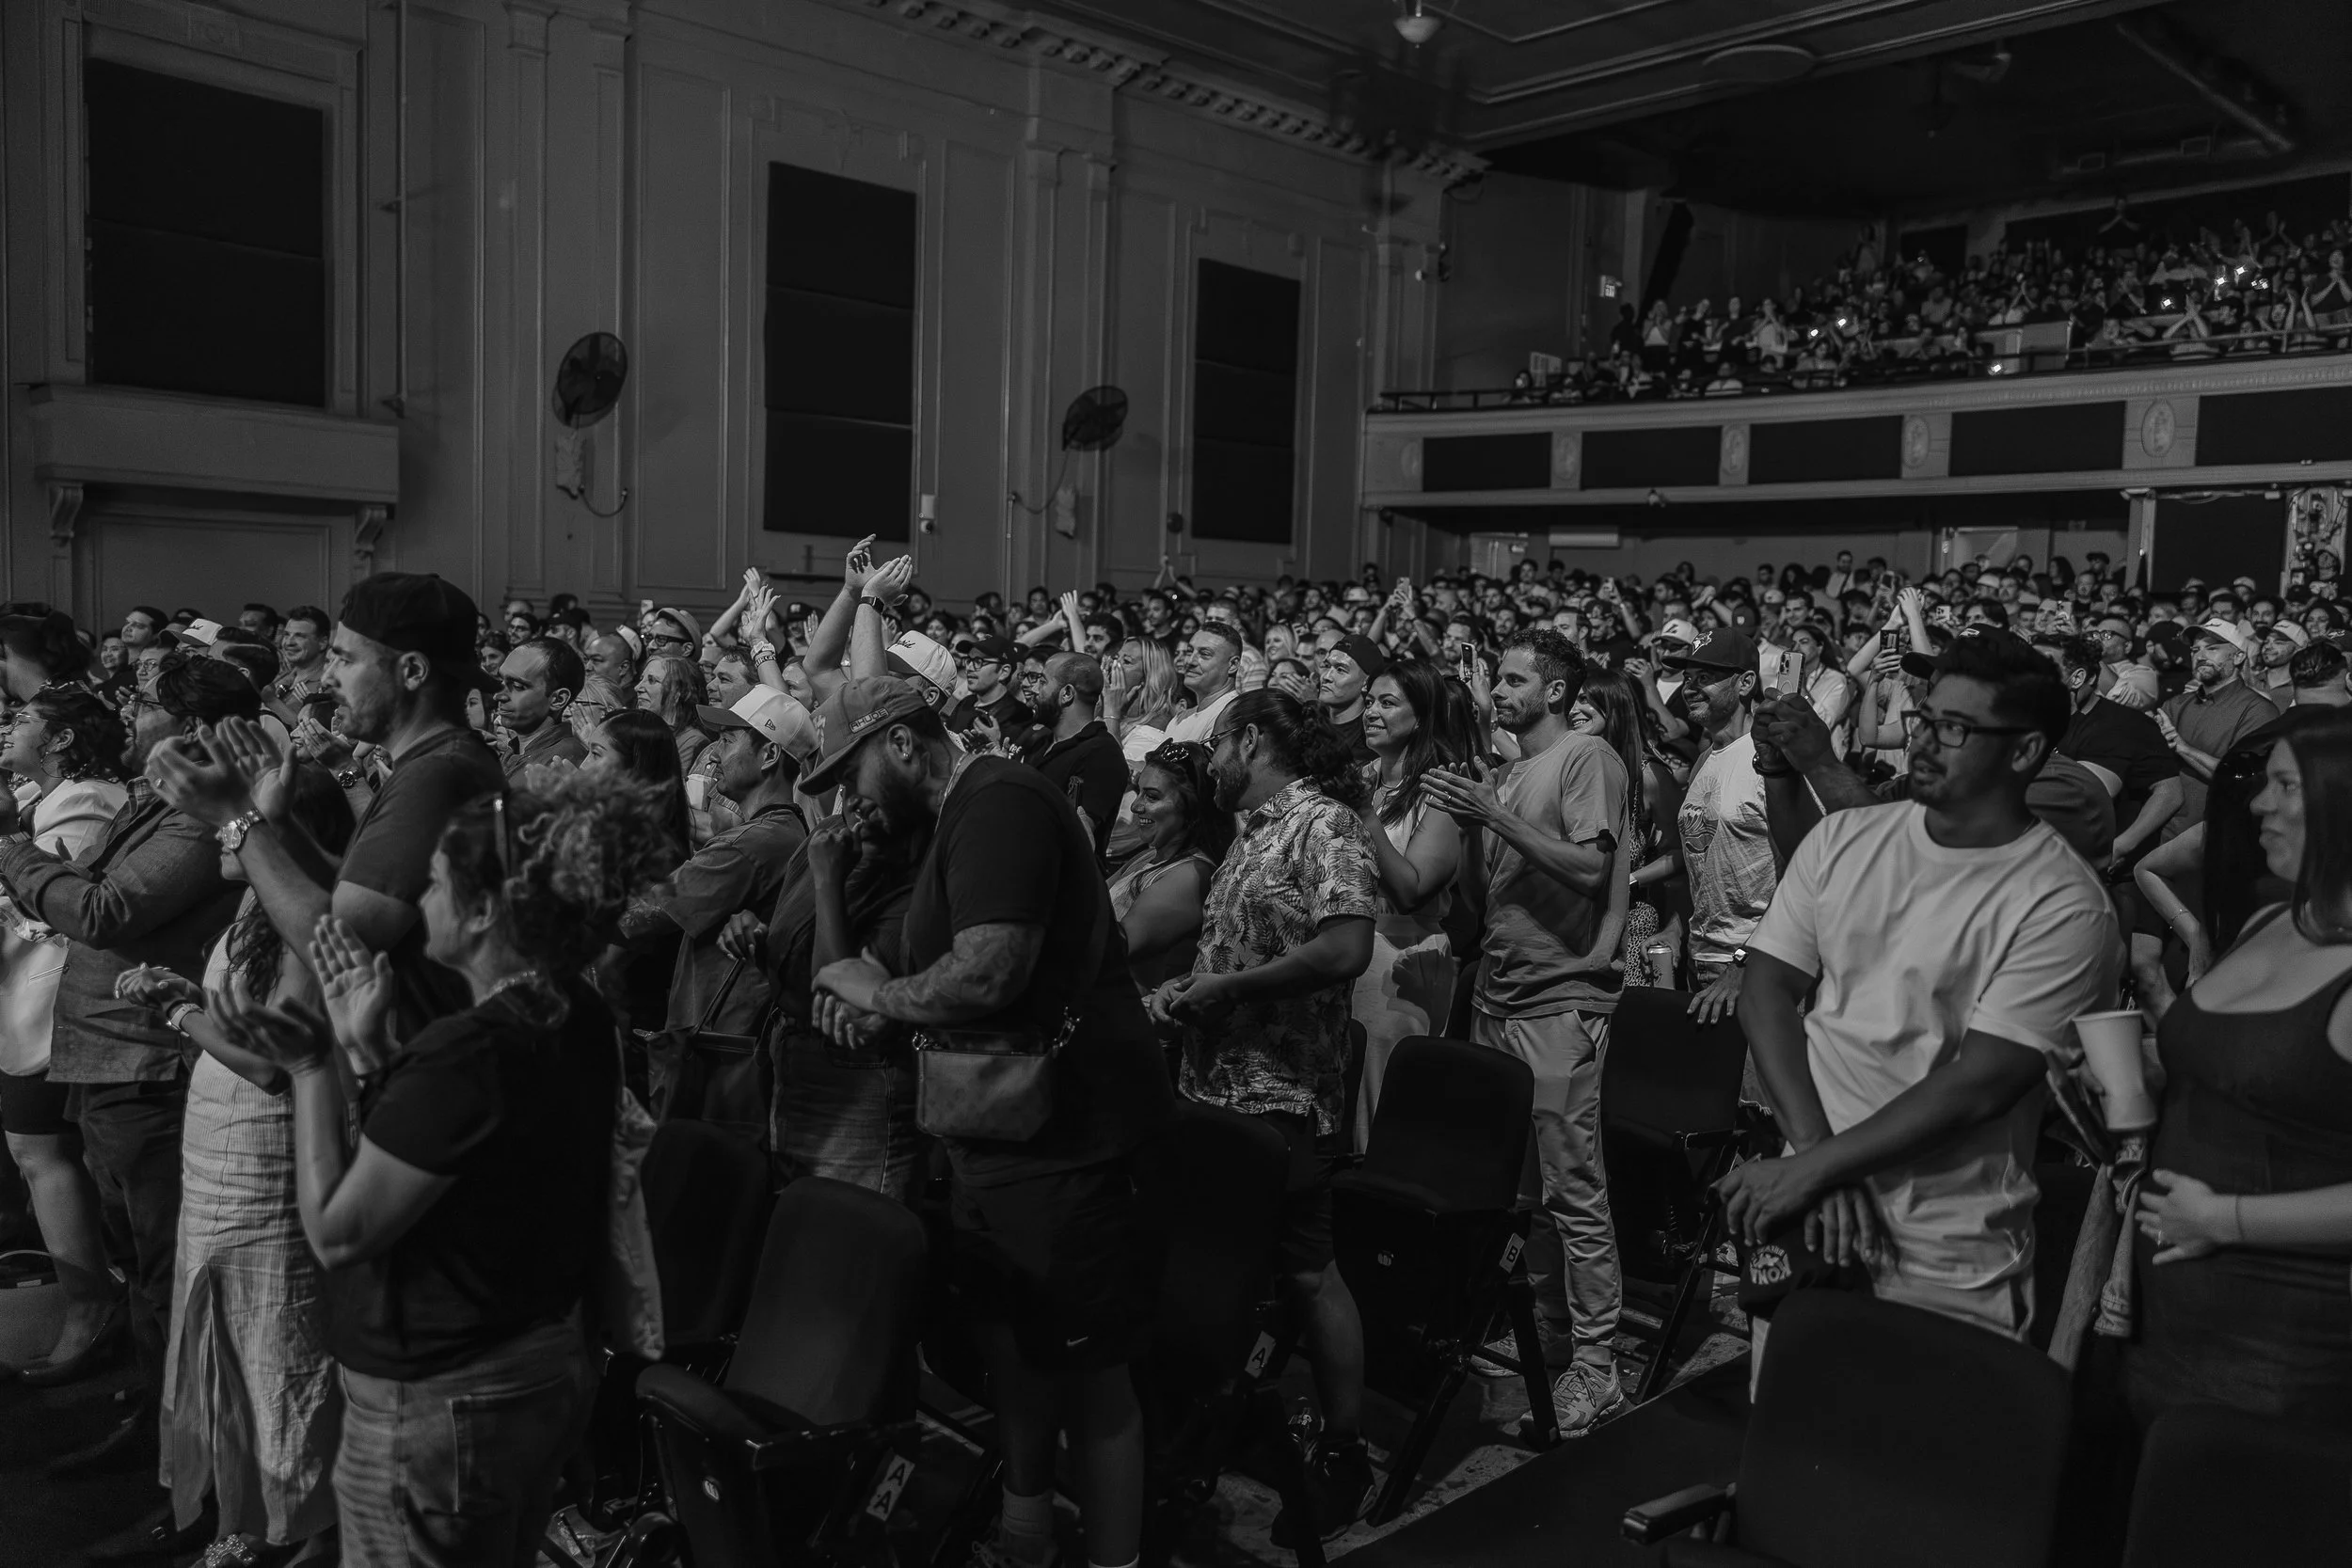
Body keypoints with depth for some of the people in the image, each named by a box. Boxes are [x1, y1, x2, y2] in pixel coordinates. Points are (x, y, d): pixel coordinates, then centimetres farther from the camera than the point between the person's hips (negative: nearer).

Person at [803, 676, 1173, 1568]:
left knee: (1089, 1377, 2)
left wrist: (876, 993, -12)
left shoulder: (999, 802, -17)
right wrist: (879, 1015, -2)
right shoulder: (957, 823, 15)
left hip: (1063, 1140, -10)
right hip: (998, 1139, 10)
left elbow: (988, 973, -29)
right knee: (1012, 1347, 21)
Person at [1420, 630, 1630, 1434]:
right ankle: (1546, 1328, 28)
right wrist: (1466, 820, 3)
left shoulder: (1588, 758, -6)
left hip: (1560, 1003, -8)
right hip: (1498, 997, 8)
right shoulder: (1509, 773, 18)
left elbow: (1590, 868, -18)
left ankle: (1595, 1366, 2)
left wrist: (1492, 817, -19)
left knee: (1572, 1186, -5)